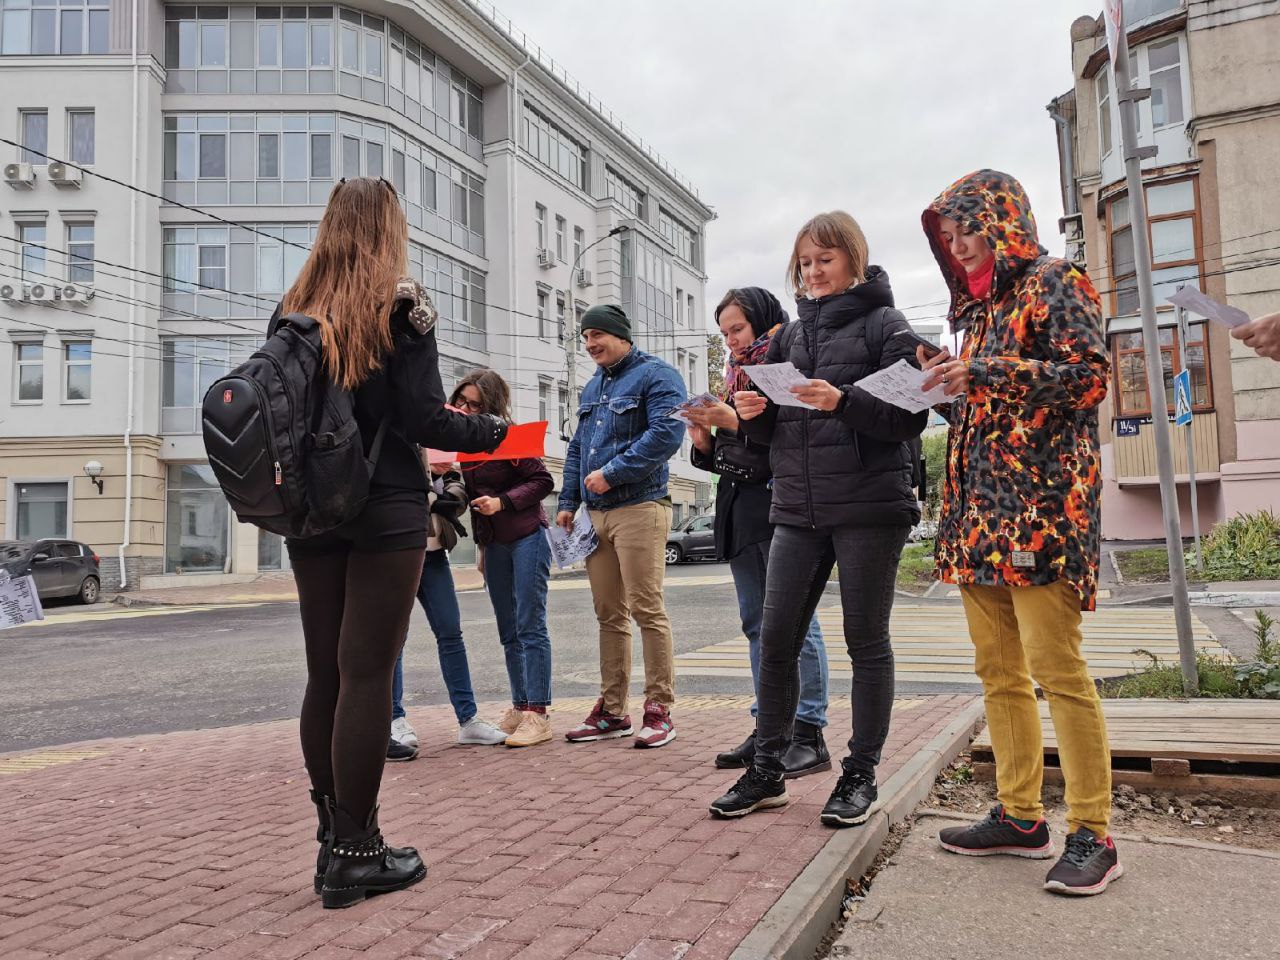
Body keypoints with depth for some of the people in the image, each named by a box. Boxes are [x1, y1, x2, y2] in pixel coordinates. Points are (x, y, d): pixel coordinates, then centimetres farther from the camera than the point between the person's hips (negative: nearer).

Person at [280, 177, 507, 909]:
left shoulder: (294, 311, 9)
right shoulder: (400, 306, -6)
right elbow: (423, 420, -12)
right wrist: (494, 432, 4)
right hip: (386, 510, -5)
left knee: (324, 672, 11)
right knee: (367, 673, -2)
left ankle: (333, 835, 21)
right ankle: (355, 853, 6)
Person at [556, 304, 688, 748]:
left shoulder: (655, 374, -3)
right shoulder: (592, 386, 22)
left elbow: (666, 432, -18)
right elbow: (577, 448, 26)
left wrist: (612, 472, -18)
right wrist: (568, 501, 16)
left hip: (639, 507, -8)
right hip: (597, 513, 8)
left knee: (647, 611, -7)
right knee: (609, 615, 10)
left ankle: (659, 710, 3)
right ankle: (612, 711, 17)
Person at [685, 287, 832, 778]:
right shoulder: (736, 377, 20)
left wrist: (737, 423, -19)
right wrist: (705, 442, 2)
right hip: (740, 508, 9)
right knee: (756, 622, 11)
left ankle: (809, 734, 1)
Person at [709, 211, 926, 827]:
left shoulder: (883, 324, 1)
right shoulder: (792, 334, 16)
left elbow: (910, 417, -9)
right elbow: (773, 430, 16)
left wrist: (842, 400, -22)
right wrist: (754, 412, -6)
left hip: (869, 507, -5)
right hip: (797, 510, 5)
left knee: (866, 641, 5)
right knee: (776, 640, 4)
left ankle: (860, 775, 17)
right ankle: (767, 771, 16)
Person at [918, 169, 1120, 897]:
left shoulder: (1055, 283, 1)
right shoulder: (980, 306, 23)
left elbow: (1089, 374, -11)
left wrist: (982, 374, -15)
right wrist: (947, 384, 7)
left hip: (1042, 501, -8)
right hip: (981, 506, 8)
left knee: (1056, 667, -9)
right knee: (999, 669, 7)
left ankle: (1094, 834, 1)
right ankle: (1020, 815, 16)